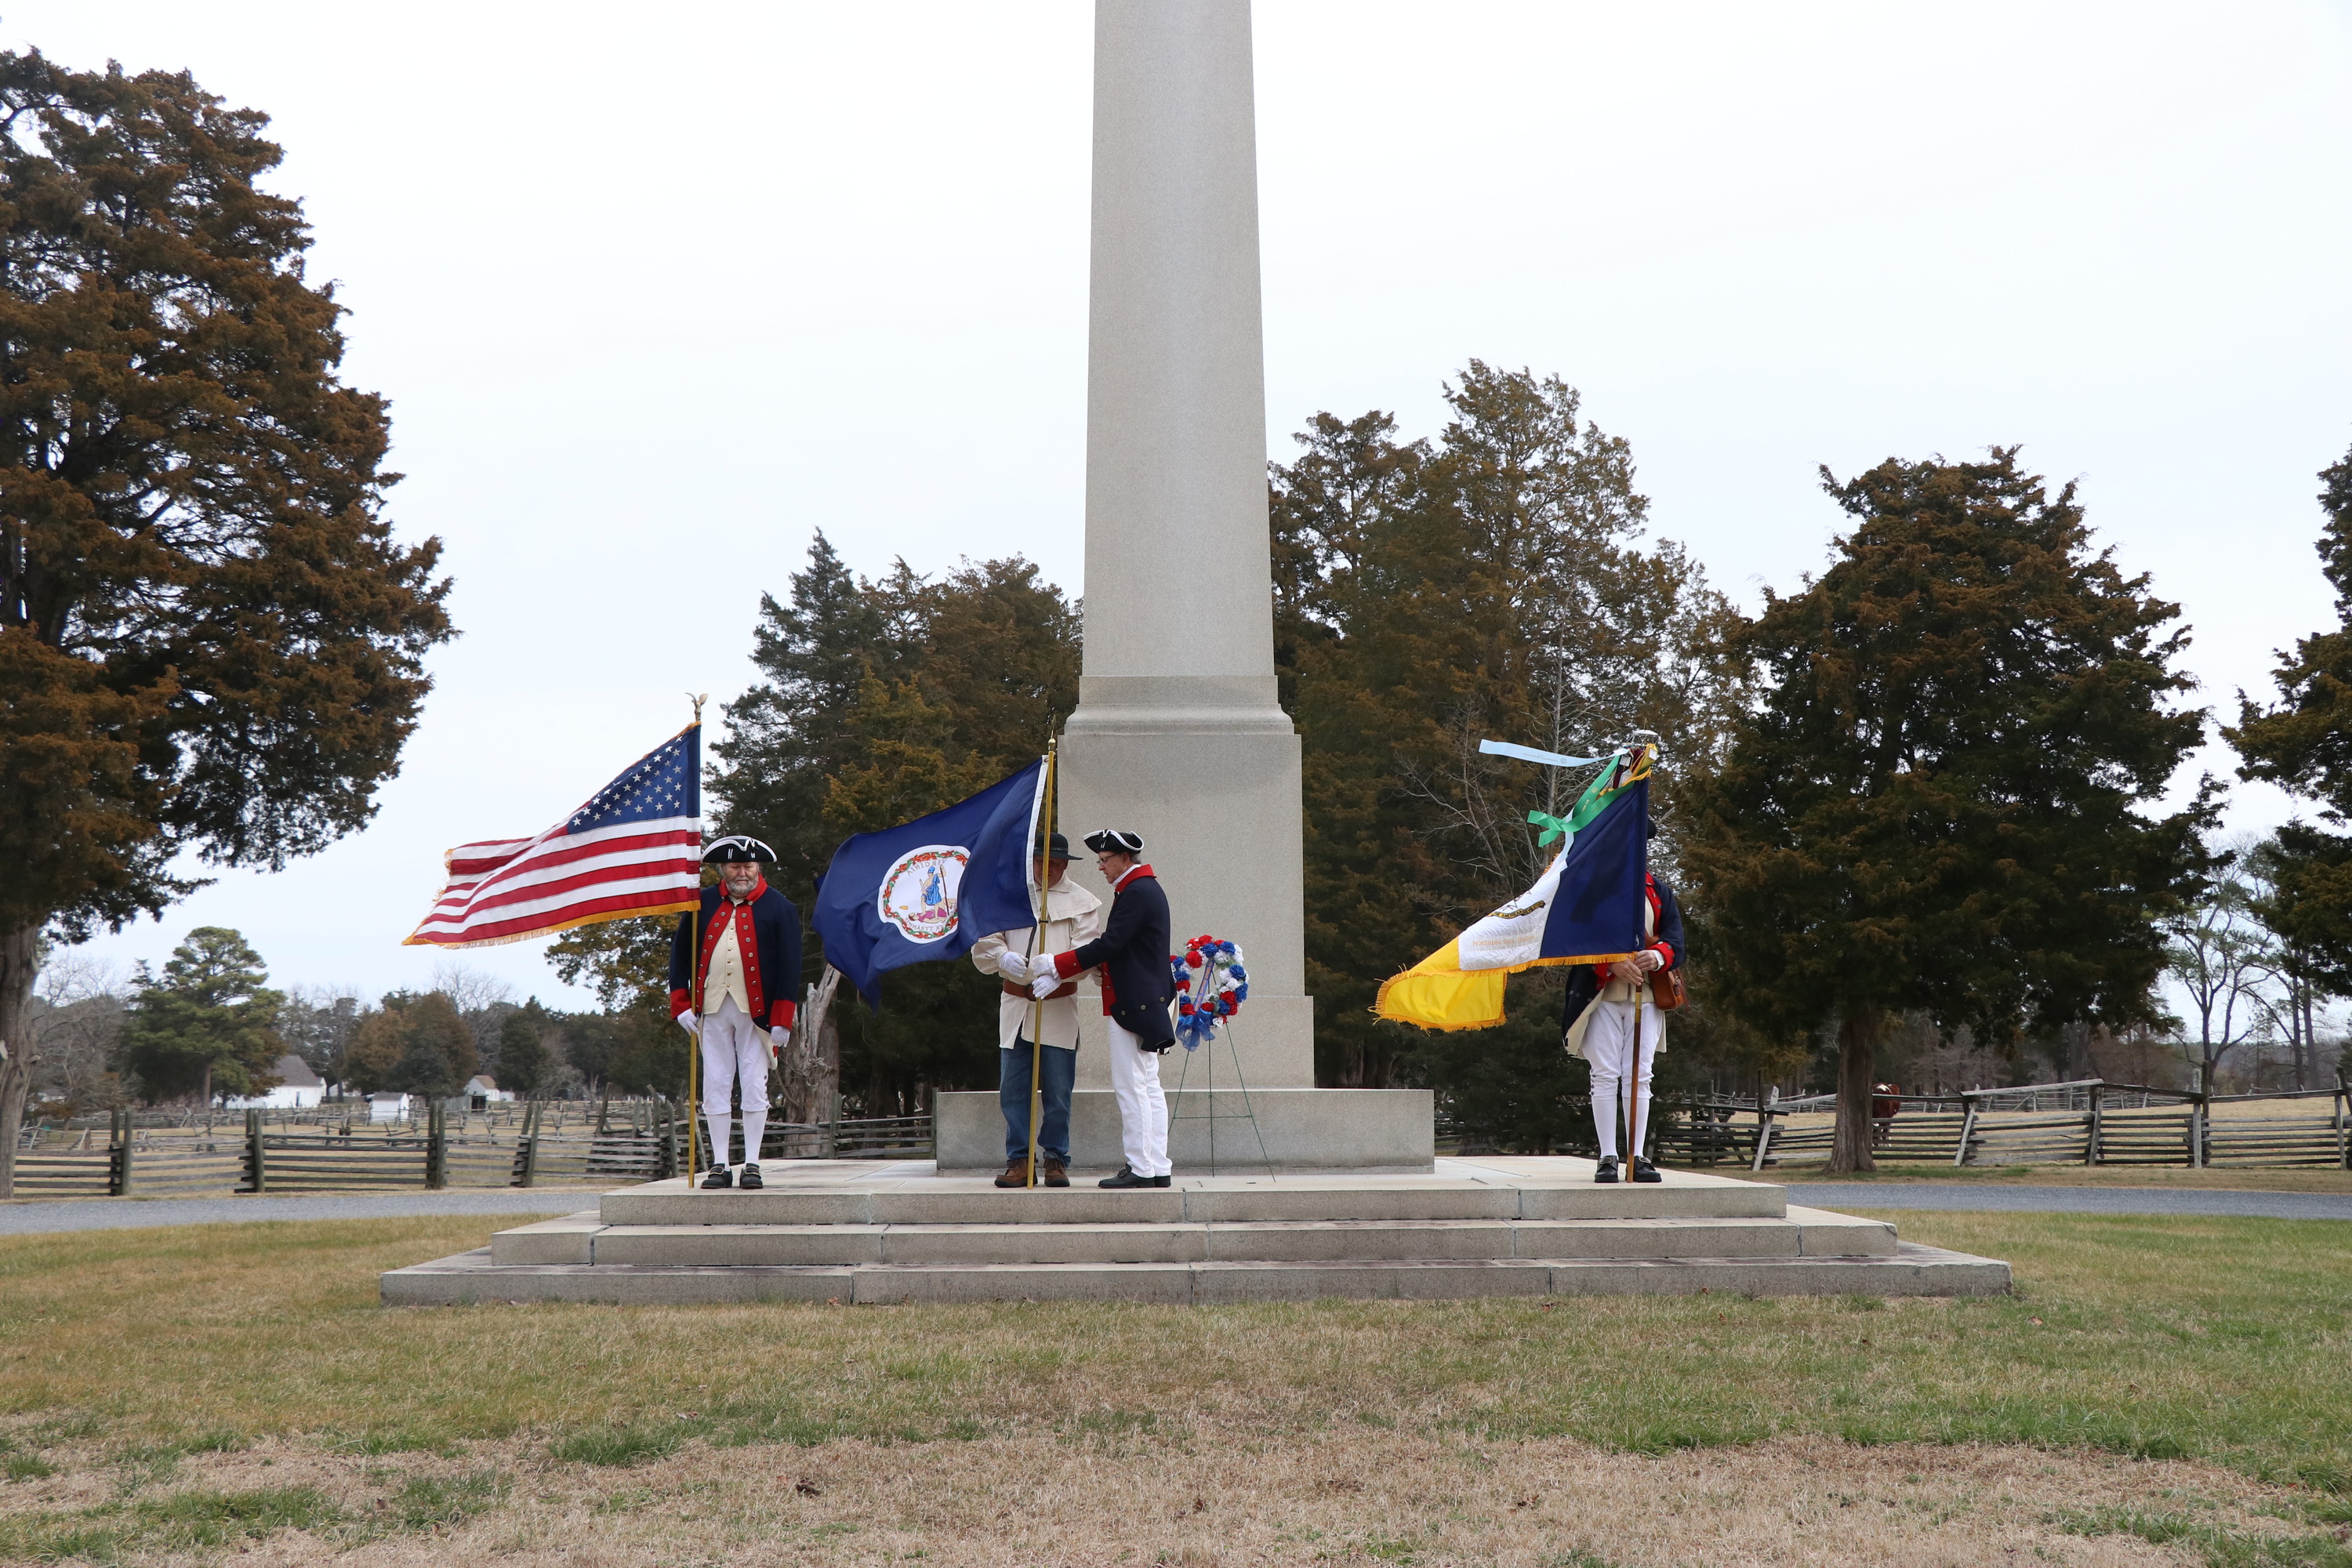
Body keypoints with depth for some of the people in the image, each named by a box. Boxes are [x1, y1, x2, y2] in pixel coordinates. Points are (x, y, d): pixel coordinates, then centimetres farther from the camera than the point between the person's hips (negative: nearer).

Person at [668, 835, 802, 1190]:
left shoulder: (779, 907, 1)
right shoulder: (702, 904, 8)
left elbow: (790, 964, -1)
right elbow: (679, 952, 12)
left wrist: (782, 1019, -7)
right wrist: (681, 1004, 2)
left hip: (756, 1011, -2)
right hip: (712, 1008, 2)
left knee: (754, 1087, 0)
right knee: (714, 1087, 3)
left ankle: (752, 1165, 8)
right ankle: (719, 1166, 10)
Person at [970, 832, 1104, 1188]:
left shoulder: (1082, 902, 5)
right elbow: (984, 941, 6)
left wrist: (1055, 963, -25)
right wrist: (1004, 957, -16)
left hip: (1059, 1007, -2)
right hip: (1015, 1005, 2)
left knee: (1057, 1092, 0)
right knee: (1012, 1089, 2)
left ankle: (1056, 1160, 11)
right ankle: (1019, 1161, 9)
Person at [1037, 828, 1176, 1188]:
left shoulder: (1135, 893, -15)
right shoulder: (1148, 889, 17)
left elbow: (1109, 944, -21)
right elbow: (1119, 946, 17)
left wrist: (1056, 968, -16)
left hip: (1132, 1005, -11)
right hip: (1148, 1004, 11)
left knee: (1131, 1086, -6)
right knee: (1148, 1087, 10)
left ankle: (1140, 1169, -3)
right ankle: (1158, 1168, 12)